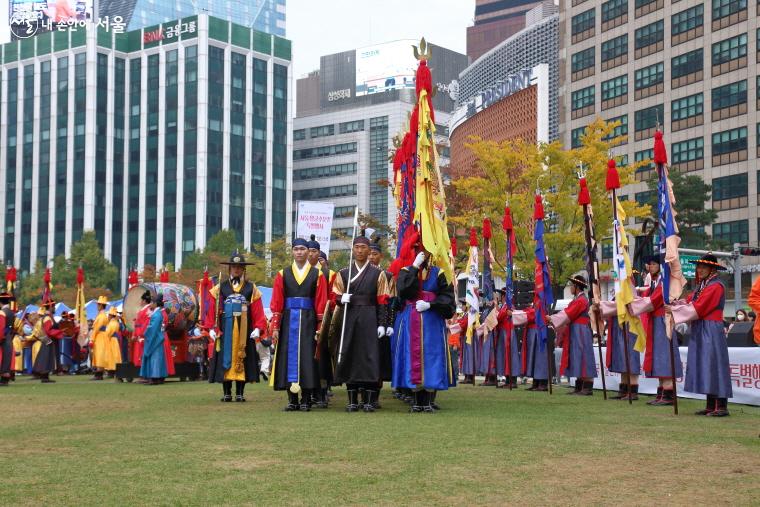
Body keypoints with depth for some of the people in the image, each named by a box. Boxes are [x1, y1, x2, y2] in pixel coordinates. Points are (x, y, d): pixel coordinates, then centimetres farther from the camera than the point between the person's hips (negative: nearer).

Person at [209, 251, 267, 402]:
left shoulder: (251, 288, 7)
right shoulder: (221, 287, 7)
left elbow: (258, 311, 0)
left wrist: (258, 328, -11)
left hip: (245, 330, 0)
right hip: (225, 329, 0)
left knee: (242, 359, 1)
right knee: (225, 359, 1)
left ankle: (240, 393, 7)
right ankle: (226, 393, 8)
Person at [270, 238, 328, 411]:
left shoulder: (317, 275, 5)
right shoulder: (282, 274, 7)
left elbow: (321, 303, 2)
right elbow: (276, 303, 4)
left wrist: (320, 328, -4)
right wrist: (275, 327, -2)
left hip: (308, 321, -1)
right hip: (288, 321, 1)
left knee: (307, 357, -2)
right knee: (289, 356, 1)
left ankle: (306, 400, 4)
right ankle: (292, 400, 7)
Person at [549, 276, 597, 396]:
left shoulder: (581, 300, -15)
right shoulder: (576, 299, 15)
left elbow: (568, 314, -18)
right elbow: (566, 312, 12)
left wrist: (551, 319, -12)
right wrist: (552, 319, 2)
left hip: (581, 332, -10)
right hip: (575, 333, 10)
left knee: (583, 358, -9)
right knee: (577, 359, 10)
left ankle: (588, 388, -8)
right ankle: (579, 387, 13)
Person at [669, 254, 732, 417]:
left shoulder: (716, 286, -12)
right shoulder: (702, 286, 17)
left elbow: (697, 309, -17)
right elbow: (689, 302, 11)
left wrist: (674, 310, -11)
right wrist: (674, 304, -6)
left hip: (711, 331, -9)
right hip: (700, 331, 9)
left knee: (714, 366, -8)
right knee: (705, 368, 8)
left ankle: (722, 406, -6)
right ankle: (711, 406, 12)